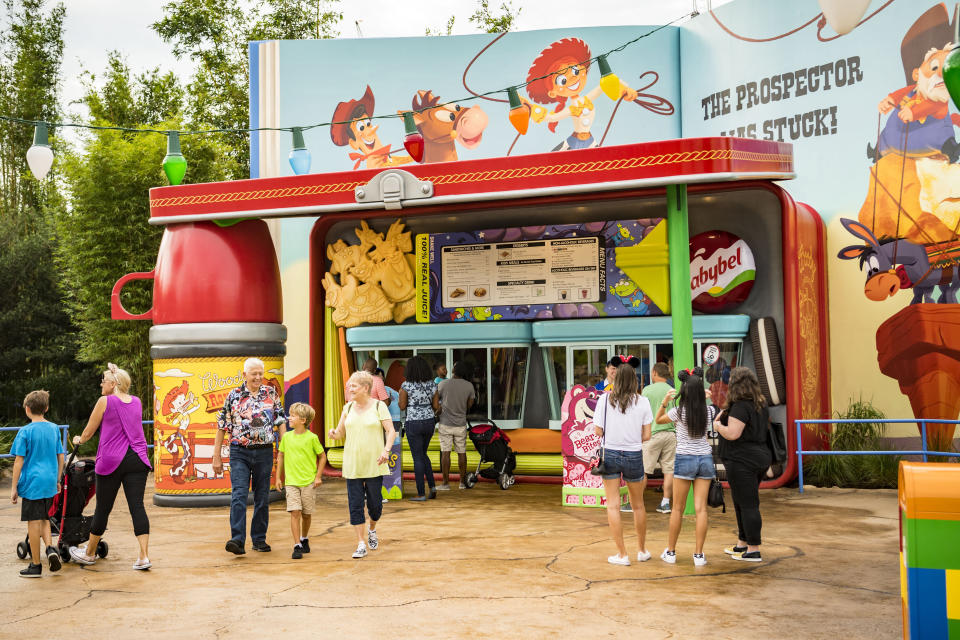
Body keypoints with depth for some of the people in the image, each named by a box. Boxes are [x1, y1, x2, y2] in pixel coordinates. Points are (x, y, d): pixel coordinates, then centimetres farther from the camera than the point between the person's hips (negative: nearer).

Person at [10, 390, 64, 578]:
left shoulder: (25, 432, -9)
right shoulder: (54, 429, 6)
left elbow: (19, 461, -9)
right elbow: (60, 457, 10)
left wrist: (14, 487, -4)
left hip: (32, 483, -5)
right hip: (49, 484, 5)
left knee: (34, 522, 2)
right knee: (44, 519, 20)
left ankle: (35, 565, 8)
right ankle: (50, 547, -2)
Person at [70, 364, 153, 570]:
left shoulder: (105, 402, -3)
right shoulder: (137, 402, 11)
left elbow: (89, 431, 7)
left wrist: (79, 440, 27)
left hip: (111, 460, -4)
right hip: (137, 459, 4)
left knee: (103, 508, 9)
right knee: (137, 506, -1)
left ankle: (89, 553, 28)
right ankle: (143, 556, -11)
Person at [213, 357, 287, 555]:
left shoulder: (271, 394, 6)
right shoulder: (234, 395, 2)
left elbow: (281, 422, 10)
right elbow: (222, 426, 4)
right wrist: (216, 456, 2)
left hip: (264, 452, 2)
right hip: (239, 452, -2)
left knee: (262, 498, 7)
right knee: (238, 495, -12)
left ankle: (259, 539, 18)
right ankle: (237, 539, -16)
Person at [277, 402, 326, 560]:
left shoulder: (312, 438, -5)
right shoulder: (286, 437, 3)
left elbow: (322, 456, 4)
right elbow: (281, 456, 13)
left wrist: (318, 476, -2)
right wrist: (278, 478, 11)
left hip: (309, 482, -1)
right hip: (291, 481, 1)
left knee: (306, 513, 9)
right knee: (295, 512, -9)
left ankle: (305, 539, 33)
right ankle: (297, 546, -6)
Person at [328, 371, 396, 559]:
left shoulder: (379, 406, -2)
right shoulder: (348, 408, 9)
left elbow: (390, 431, -6)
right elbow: (341, 433, 13)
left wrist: (386, 450, -20)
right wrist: (335, 433, -10)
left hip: (374, 464, -3)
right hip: (352, 464, 3)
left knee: (374, 503, 3)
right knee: (355, 504, -1)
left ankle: (372, 530, 33)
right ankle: (361, 544, 5)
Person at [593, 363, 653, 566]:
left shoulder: (604, 399, -6)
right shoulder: (642, 402, -4)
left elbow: (598, 431, -6)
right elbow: (646, 436, -3)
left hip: (610, 454, -1)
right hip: (634, 456, 1)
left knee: (613, 505, 5)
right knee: (638, 505, 17)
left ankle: (622, 554, 4)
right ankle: (642, 550, 30)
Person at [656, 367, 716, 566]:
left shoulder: (678, 411, -11)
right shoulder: (709, 411, -3)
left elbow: (658, 420, 7)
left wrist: (664, 402, -2)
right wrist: (704, 399, 19)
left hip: (685, 459, -2)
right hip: (705, 458, 3)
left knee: (678, 509, 7)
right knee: (701, 508, 3)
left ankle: (671, 552, 16)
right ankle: (698, 555, 4)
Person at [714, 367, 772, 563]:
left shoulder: (740, 406, -18)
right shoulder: (760, 405, 13)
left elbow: (732, 434, -23)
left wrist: (718, 425, -4)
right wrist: (725, 416, 20)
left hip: (742, 461, -10)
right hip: (759, 457, 10)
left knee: (748, 505, -6)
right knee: (742, 504, 19)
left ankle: (754, 551, -2)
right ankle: (742, 544, 30)